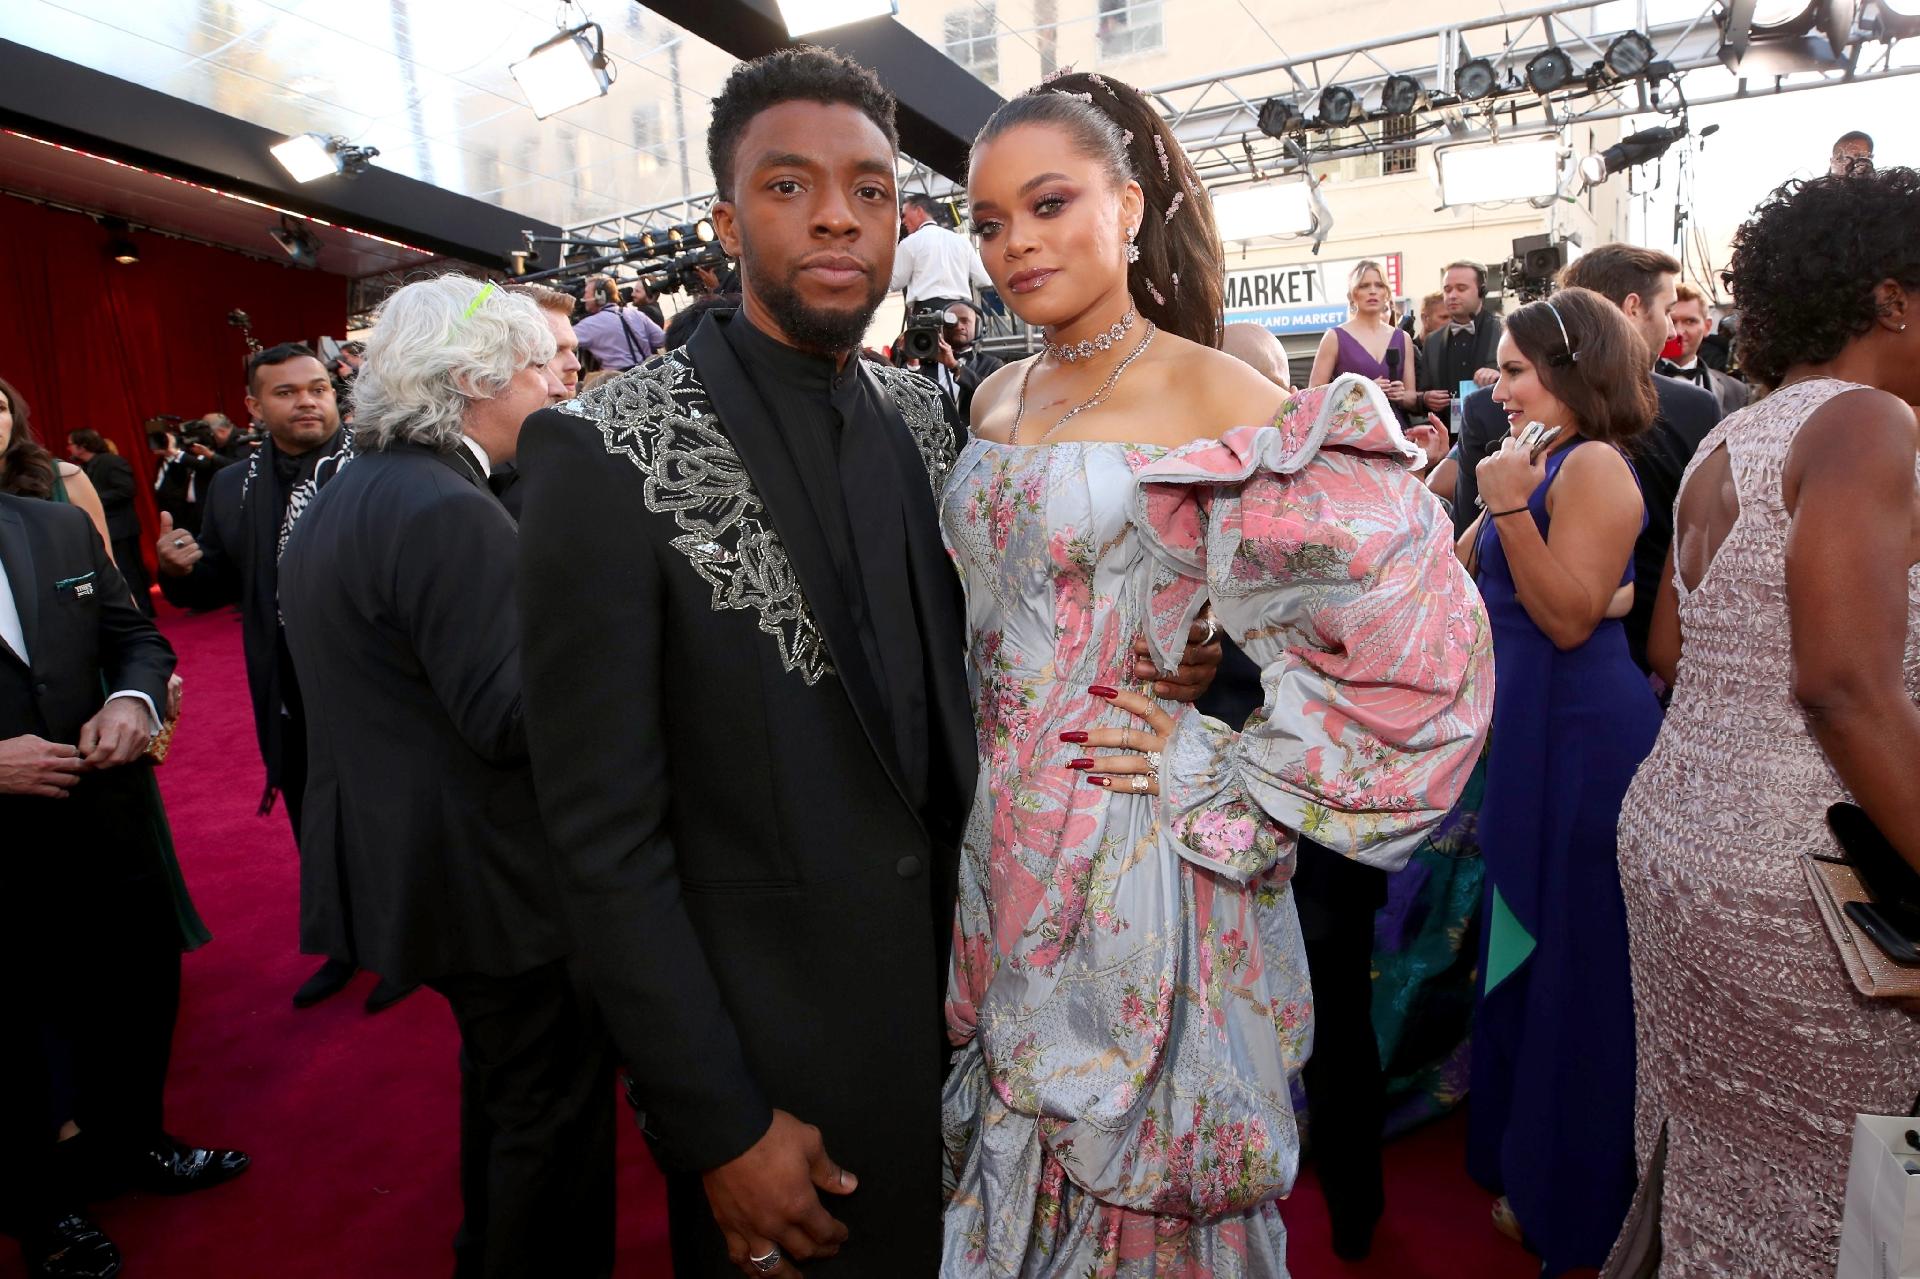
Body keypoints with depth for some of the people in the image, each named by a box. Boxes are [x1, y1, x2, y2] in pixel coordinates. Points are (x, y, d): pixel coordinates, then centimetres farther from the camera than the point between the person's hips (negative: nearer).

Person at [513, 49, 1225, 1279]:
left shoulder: (923, 415, 0)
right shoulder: (607, 456, -18)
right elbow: (606, 834, -17)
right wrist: (723, 1128, -14)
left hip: (955, 984, 6)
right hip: (770, 1044, -5)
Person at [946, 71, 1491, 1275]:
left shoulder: (1217, 399, -15)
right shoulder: (999, 399, 6)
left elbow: (1419, 632, -19)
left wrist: (1214, 767, -17)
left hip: (1135, 860, -6)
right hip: (999, 848, 6)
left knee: (1136, 1176, 14)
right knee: (1010, 1169, 23)